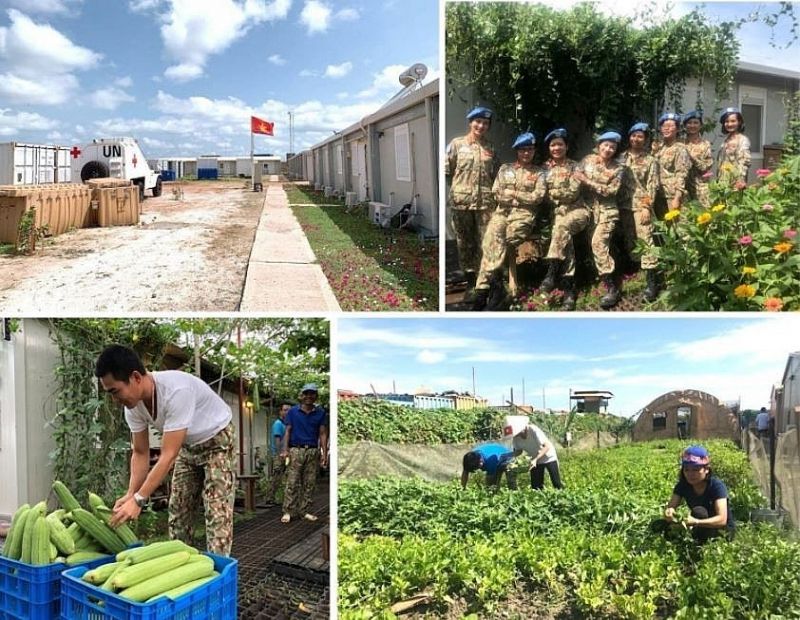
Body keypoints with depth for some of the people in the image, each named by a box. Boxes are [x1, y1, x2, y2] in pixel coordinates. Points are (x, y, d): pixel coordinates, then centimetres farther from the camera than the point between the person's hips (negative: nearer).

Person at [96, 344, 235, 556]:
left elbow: (168, 456, -37)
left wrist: (139, 499, -37)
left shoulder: (177, 391, -39)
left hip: (217, 442, -7)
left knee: (217, 512, -14)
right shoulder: (133, 405, -14)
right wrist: (130, 495, -18)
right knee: (178, 512, 8)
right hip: (187, 447, 8)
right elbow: (140, 453, -5)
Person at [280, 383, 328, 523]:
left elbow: (322, 434, 7)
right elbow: (288, 431, 5)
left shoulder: (320, 413, 9)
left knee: (309, 484, 3)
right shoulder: (292, 411, 6)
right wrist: (285, 450, -6)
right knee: (292, 483, -5)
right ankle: (287, 512, -2)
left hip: (313, 451, 2)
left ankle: (304, 511, 10)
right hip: (296, 450, -2)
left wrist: (324, 453, -1)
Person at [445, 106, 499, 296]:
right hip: (461, 201, -1)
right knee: (464, 242, 6)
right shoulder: (456, 144, 5)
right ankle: (470, 282, 15)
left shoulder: (490, 148, 14)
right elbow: (446, 171, 1)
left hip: (485, 202, 1)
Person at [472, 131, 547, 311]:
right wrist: (523, 198, -2)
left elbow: (538, 196, 0)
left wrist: (512, 193, -3)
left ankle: (486, 284, -31)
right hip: (502, 211, 2)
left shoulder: (538, 172, 15)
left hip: (524, 214, -1)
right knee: (490, 240, -28)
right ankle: (482, 290, -36)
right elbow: (496, 192, 8)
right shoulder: (505, 168, 20)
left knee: (505, 240, -32)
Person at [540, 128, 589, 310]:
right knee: (565, 237, -29)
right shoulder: (545, 168, 14)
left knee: (562, 226, -36)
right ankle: (569, 288, -31)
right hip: (557, 212, 2)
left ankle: (551, 273, -41)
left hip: (577, 210, -1)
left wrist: (550, 192, 0)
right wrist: (560, 194, -4)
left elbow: (573, 193, 0)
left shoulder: (574, 167, 8)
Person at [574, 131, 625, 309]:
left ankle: (611, 288, -23)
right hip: (589, 208, 5)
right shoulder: (588, 159, 8)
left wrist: (588, 182, -16)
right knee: (597, 244, -1)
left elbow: (611, 190, -12)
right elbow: (576, 179, 7)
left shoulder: (617, 169, -1)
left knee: (598, 243, -21)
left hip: (606, 210, -5)